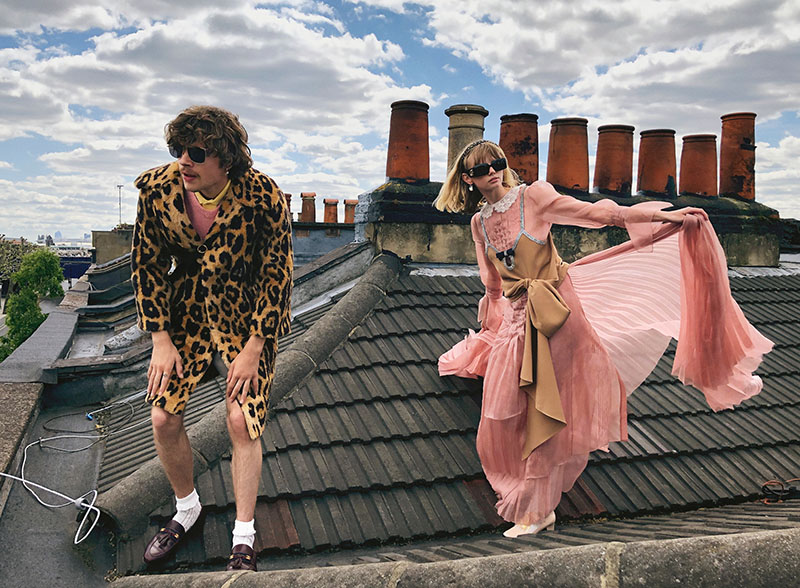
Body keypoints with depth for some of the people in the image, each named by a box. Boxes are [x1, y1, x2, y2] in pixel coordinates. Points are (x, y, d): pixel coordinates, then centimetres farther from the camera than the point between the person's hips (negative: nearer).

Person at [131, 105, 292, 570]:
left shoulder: (263, 198, -24)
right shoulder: (157, 189, -14)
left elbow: (278, 274, -15)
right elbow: (148, 265, -3)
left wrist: (253, 348, -15)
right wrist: (161, 340, -5)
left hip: (247, 318, -3)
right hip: (186, 314, 4)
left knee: (242, 421, -9)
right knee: (163, 418, 1)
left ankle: (244, 540, 11)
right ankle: (187, 509, 30)